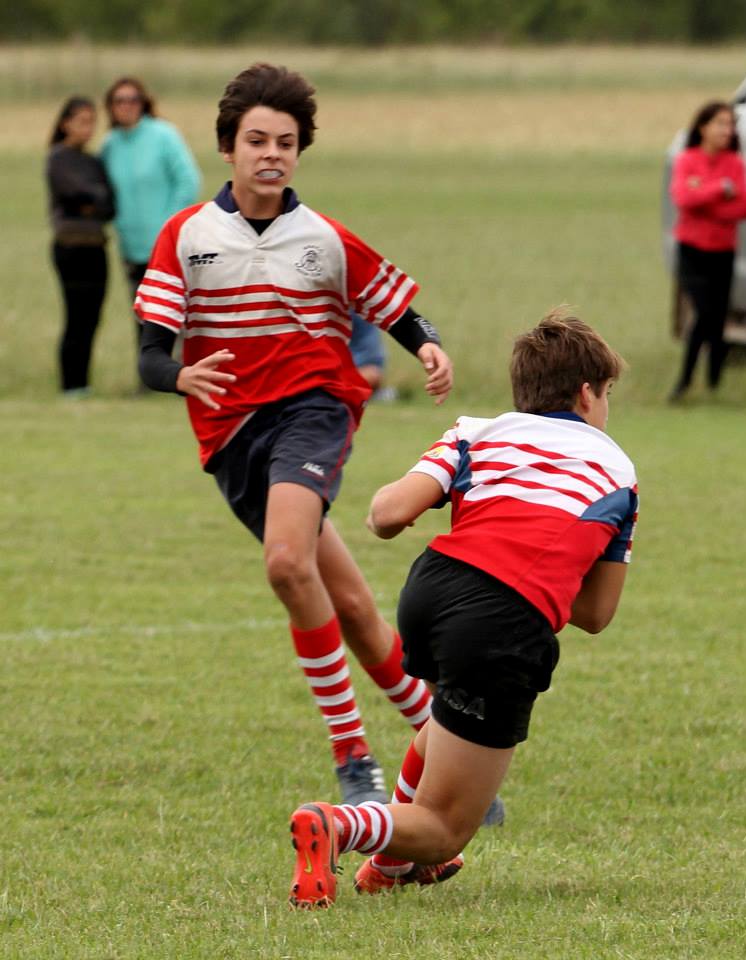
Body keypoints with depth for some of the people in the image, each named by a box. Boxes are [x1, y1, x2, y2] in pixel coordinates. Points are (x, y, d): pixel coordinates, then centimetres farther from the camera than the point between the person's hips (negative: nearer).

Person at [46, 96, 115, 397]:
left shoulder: (93, 163, 18)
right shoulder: (58, 158, -2)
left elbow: (111, 208, 10)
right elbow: (77, 190, -17)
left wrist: (93, 207, -10)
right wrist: (100, 195, 2)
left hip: (95, 248, 7)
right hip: (71, 246, -7)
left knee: (90, 320, 5)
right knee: (77, 320, -8)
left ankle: (82, 386, 7)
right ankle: (71, 386, -4)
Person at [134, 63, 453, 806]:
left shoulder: (326, 241, 3)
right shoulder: (187, 236, 3)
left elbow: (401, 313, 12)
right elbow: (149, 356, -3)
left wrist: (430, 350, -12)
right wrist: (182, 376, -26)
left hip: (312, 410, -3)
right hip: (231, 435, 3)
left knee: (287, 558, -30)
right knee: (348, 606, 6)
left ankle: (352, 757, -23)